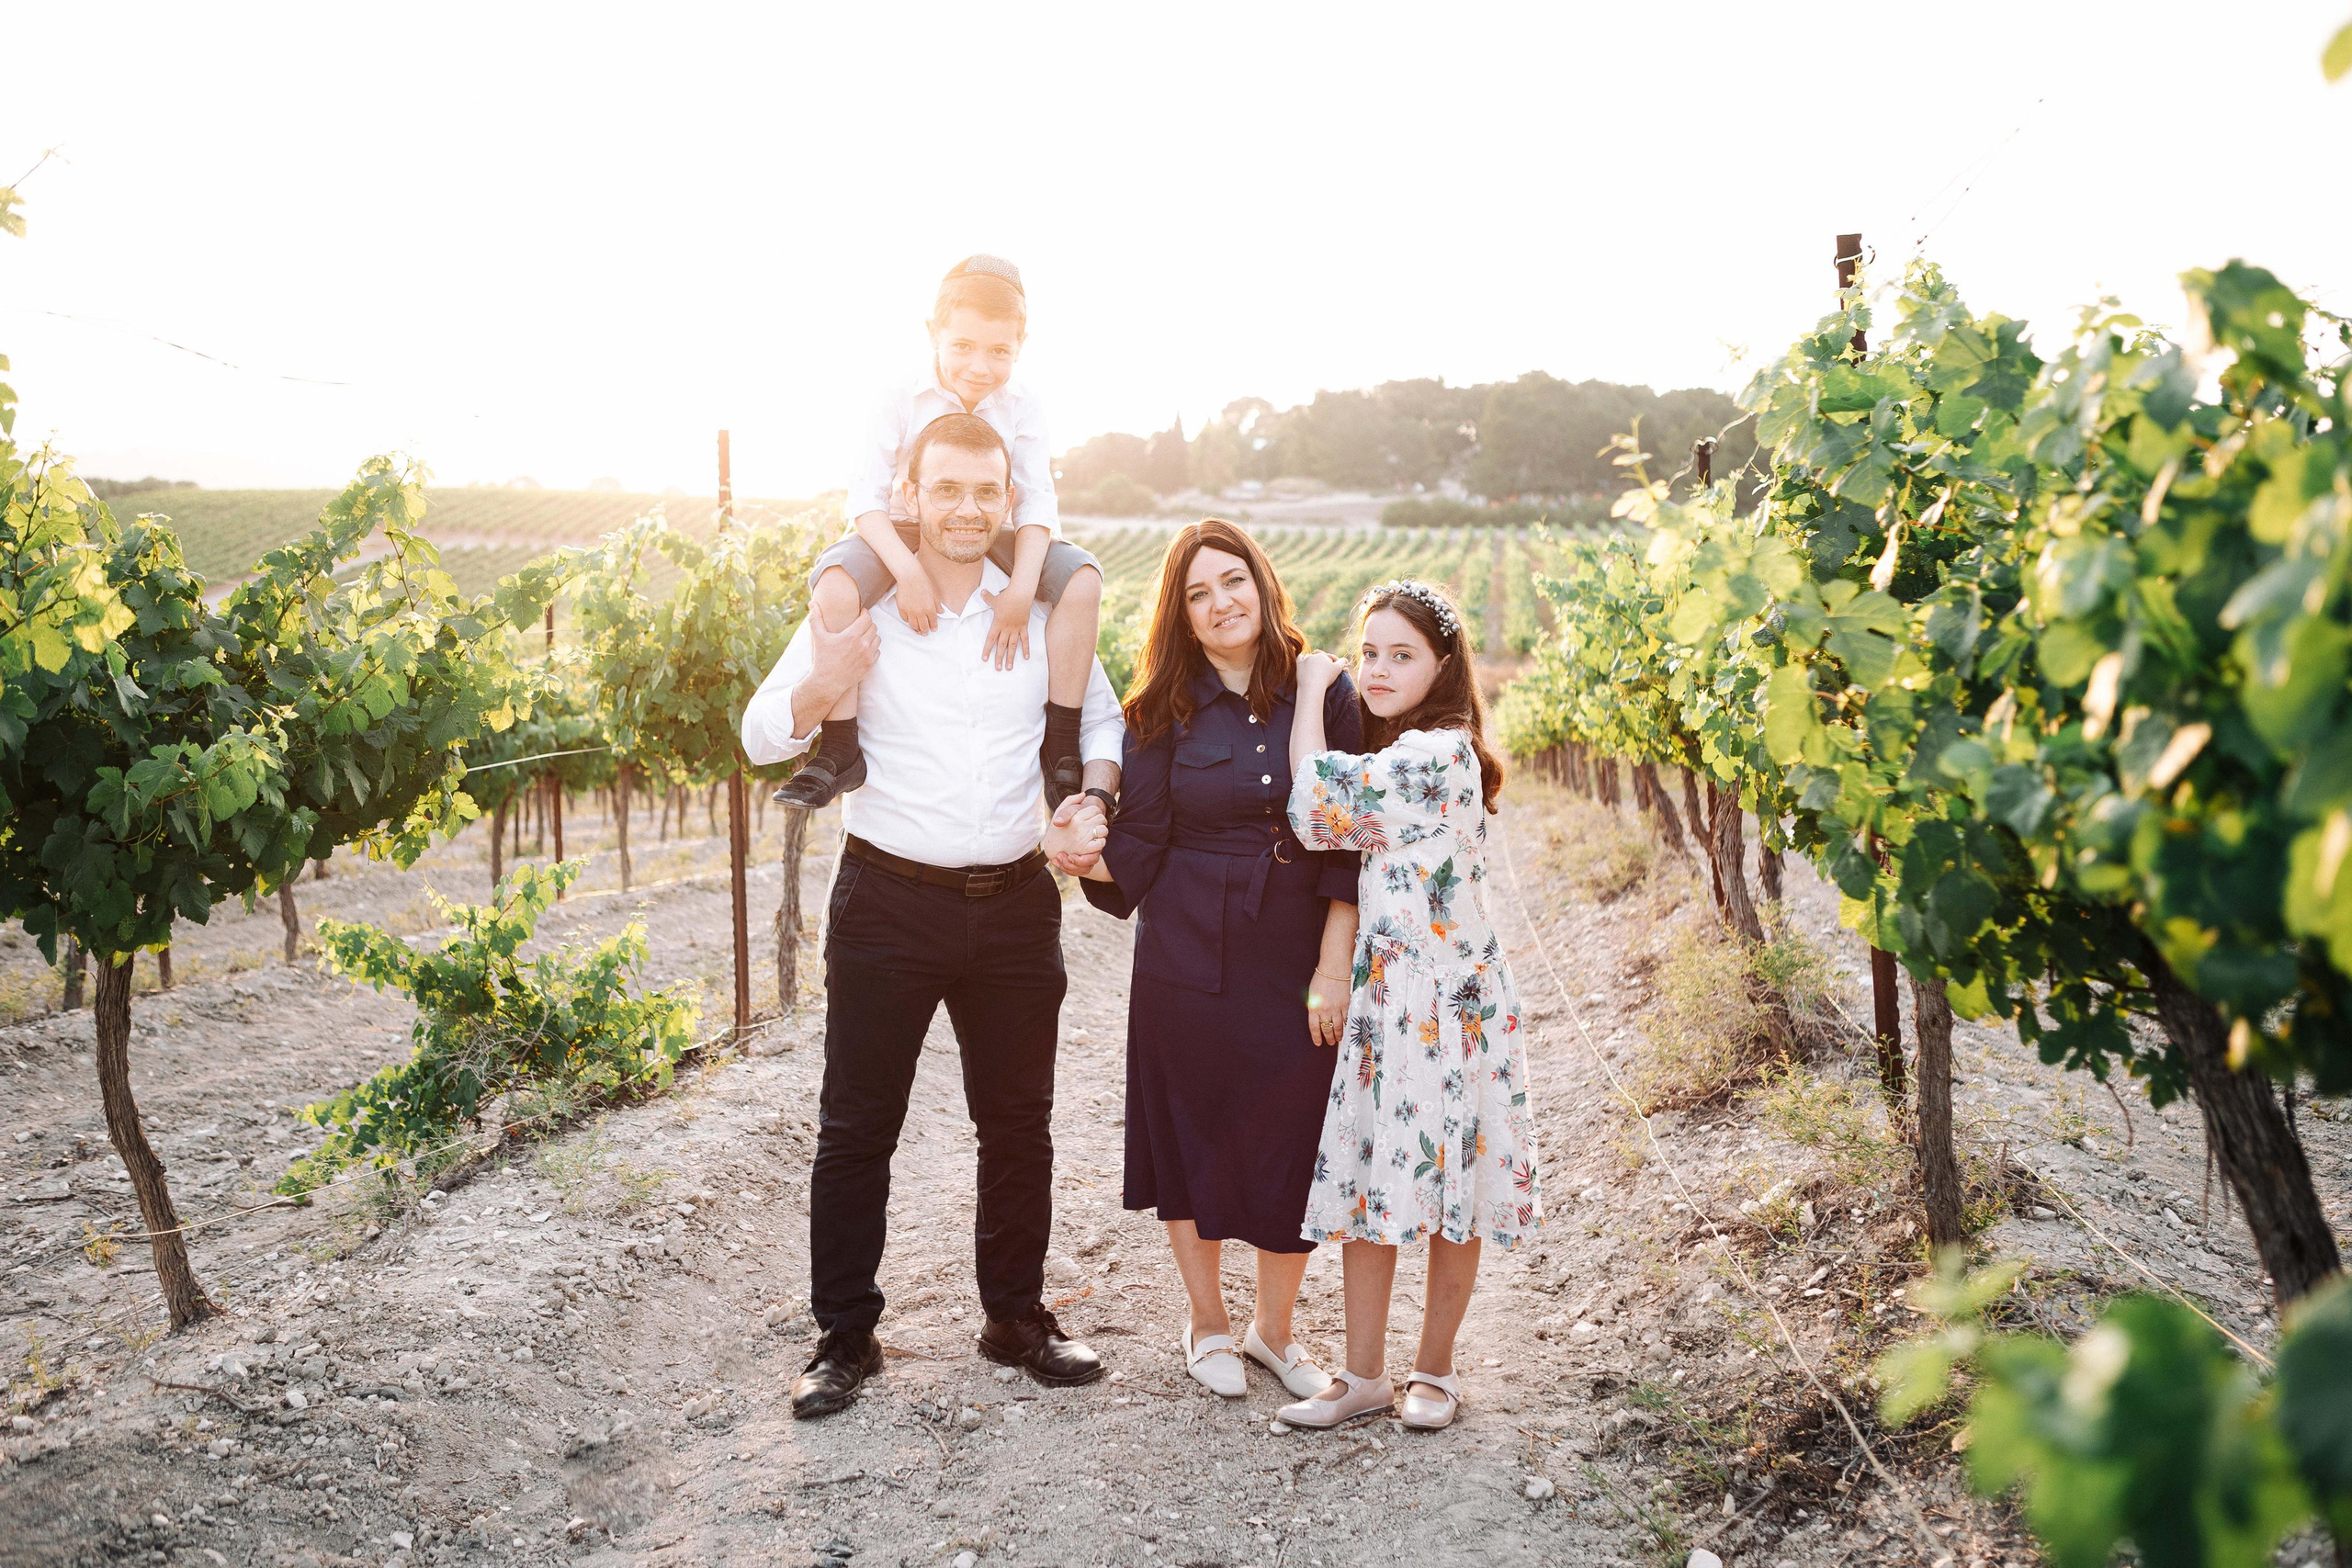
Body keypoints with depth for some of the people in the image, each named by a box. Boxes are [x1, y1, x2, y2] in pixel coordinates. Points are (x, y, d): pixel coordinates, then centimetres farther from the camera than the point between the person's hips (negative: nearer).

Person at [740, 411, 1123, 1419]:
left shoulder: (1044, 611, 4)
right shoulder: (855, 609, -3)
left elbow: (1100, 719, 18)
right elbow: (762, 739, -2)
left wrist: (1092, 808, -1)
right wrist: (822, 687, -24)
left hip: (1014, 902, 3)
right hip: (889, 901, -2)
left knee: (1019, 1121, 13)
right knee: (857, 1128, 4)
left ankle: (1016, 1318, 31)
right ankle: (845, 1337, 20)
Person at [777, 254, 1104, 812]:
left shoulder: (1022, 406, -6)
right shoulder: (902, 404, -12)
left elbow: (1036, 502, -12)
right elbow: (866, 497, -18)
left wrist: (1022, 588, -28)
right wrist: (907, 571, -34)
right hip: (904, 531, -2)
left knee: (1082, 577, -24)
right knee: (834, 584, -33)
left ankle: (1060, 745, -17)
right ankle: (838, 748, -22)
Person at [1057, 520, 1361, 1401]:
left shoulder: (1322, 694, -2)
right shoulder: (1164, 713, -2)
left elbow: (1351, 843, -2)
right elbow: (1138, 849, -2)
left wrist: (1334, 966, -7)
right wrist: (1093, 855, -24)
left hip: (1301, 959, 0)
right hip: (1188, 963, 0)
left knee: (1296, 1148, 7)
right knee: (1191, 1139, 10)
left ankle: (1274, 1328, 31)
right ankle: (1208, 1327, 33)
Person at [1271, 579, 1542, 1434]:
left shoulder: (1437, 752, -16)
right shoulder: (1389, 755, 13)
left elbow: (1317, 804, -20)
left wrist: (1311, 687, -9)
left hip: (1444, 1001, -8)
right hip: (1378, 996, 8)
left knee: (1449, 1191, 6)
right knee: (1367, 1184, 9)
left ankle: (1434, 1368, 21)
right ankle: (1364, 1374, 19)